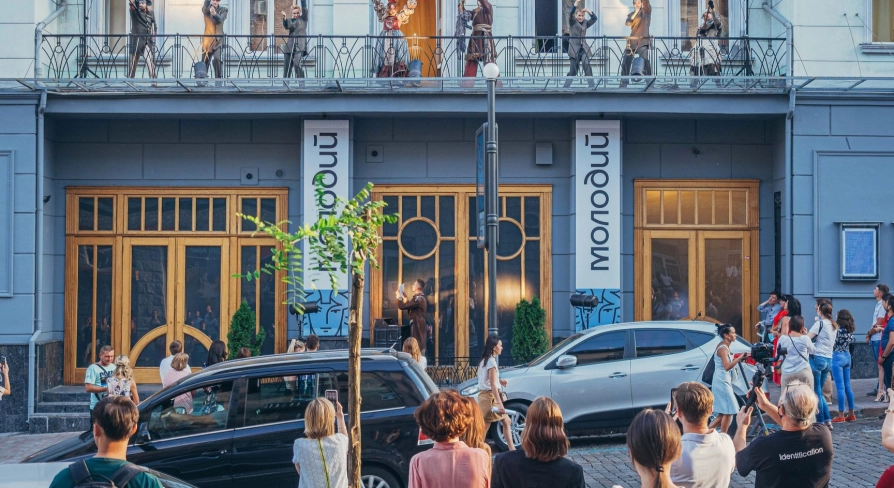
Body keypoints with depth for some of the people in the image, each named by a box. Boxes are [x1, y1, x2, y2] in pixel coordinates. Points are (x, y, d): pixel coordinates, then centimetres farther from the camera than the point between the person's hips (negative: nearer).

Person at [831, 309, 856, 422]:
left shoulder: (838, 329, -15)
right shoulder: (850, 330, 6)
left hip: (838, 357, -7)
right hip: (847, 357, 7)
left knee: (840, 387, -5)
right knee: (848, 387, 12)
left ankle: (841, 416, -4)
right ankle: (851, 414, 16)